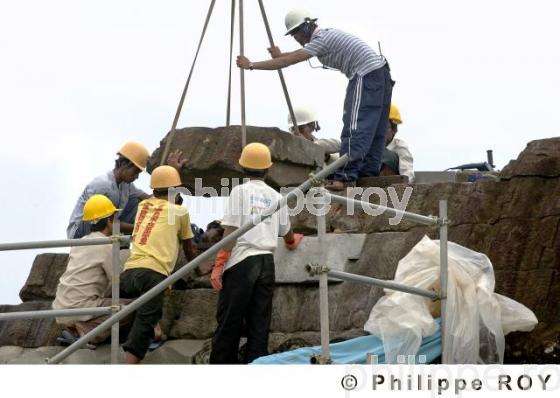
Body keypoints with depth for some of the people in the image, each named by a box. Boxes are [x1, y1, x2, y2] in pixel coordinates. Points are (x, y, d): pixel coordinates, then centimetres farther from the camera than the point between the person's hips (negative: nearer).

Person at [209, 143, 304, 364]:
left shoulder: (240, 191, 1)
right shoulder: (276, 196, 14)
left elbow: (231, 231, -7)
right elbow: (286, 233, 28)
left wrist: (218, 265, -7)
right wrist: (293, 241, 52)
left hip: (241, 262, -4)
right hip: (266, 262, 4)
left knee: (229, 323, -2)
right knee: (259, 325, 5)